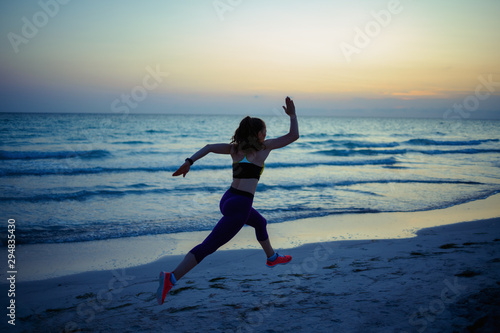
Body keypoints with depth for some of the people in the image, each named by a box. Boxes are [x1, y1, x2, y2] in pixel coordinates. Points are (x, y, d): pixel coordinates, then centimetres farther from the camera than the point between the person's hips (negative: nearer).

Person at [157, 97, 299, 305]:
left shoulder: (235, 148, 11)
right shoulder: (264, 147, -4)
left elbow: (209, 147, 4)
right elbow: (293, 135, 1)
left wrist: (189, 162, 1)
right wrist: (292, 115, 13)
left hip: (229, 200, 9)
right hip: (240, 205, -9)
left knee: (260, 223, 34)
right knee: (208, 246, -10)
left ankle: (272, 258, 55)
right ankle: (171, 278, -18)